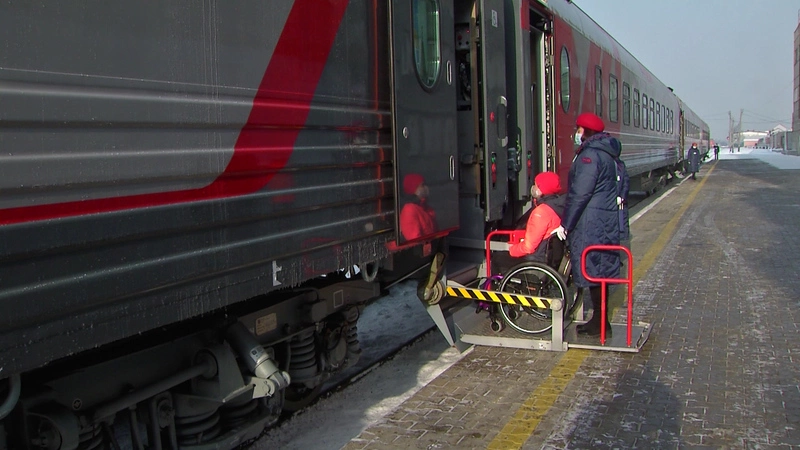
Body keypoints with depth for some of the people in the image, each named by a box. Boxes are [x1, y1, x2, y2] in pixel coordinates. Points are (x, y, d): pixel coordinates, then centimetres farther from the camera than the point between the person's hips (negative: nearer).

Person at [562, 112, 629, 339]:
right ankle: (600, 320, 23)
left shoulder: (589, 155, -16)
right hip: (608, 221, 10)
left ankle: (600, 324, 4)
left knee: (593, 272, -2)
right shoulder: (609, 154, 15)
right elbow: (624, 179, 23)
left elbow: (579, 194, -20)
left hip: (591, 225, -10)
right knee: (600, 271, 14)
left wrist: (565, 224, -16)